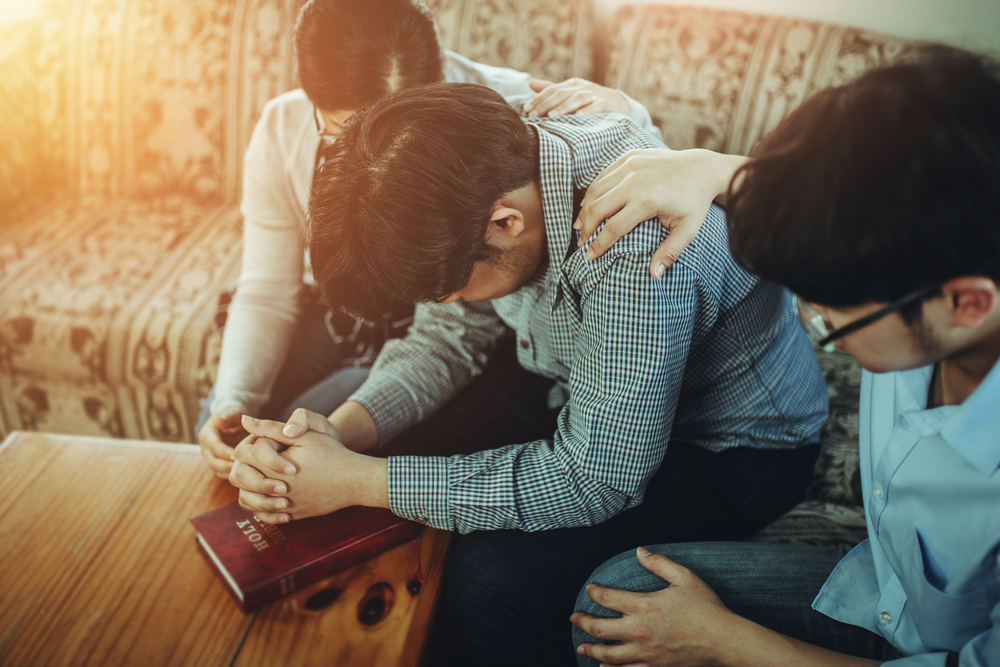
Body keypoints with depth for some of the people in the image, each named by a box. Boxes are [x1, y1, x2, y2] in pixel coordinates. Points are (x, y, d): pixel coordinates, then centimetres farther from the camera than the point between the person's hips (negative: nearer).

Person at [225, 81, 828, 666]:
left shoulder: (636, 253, -39)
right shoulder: (490, 170, -15)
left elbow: (595, 483, -32)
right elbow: (447, 337, -4)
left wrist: (358, 481, -30)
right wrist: (341, 432, -22)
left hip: (730, 444, -6)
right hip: (577, 395, 7)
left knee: (495, 576, -25)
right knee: (387, 446, -1)